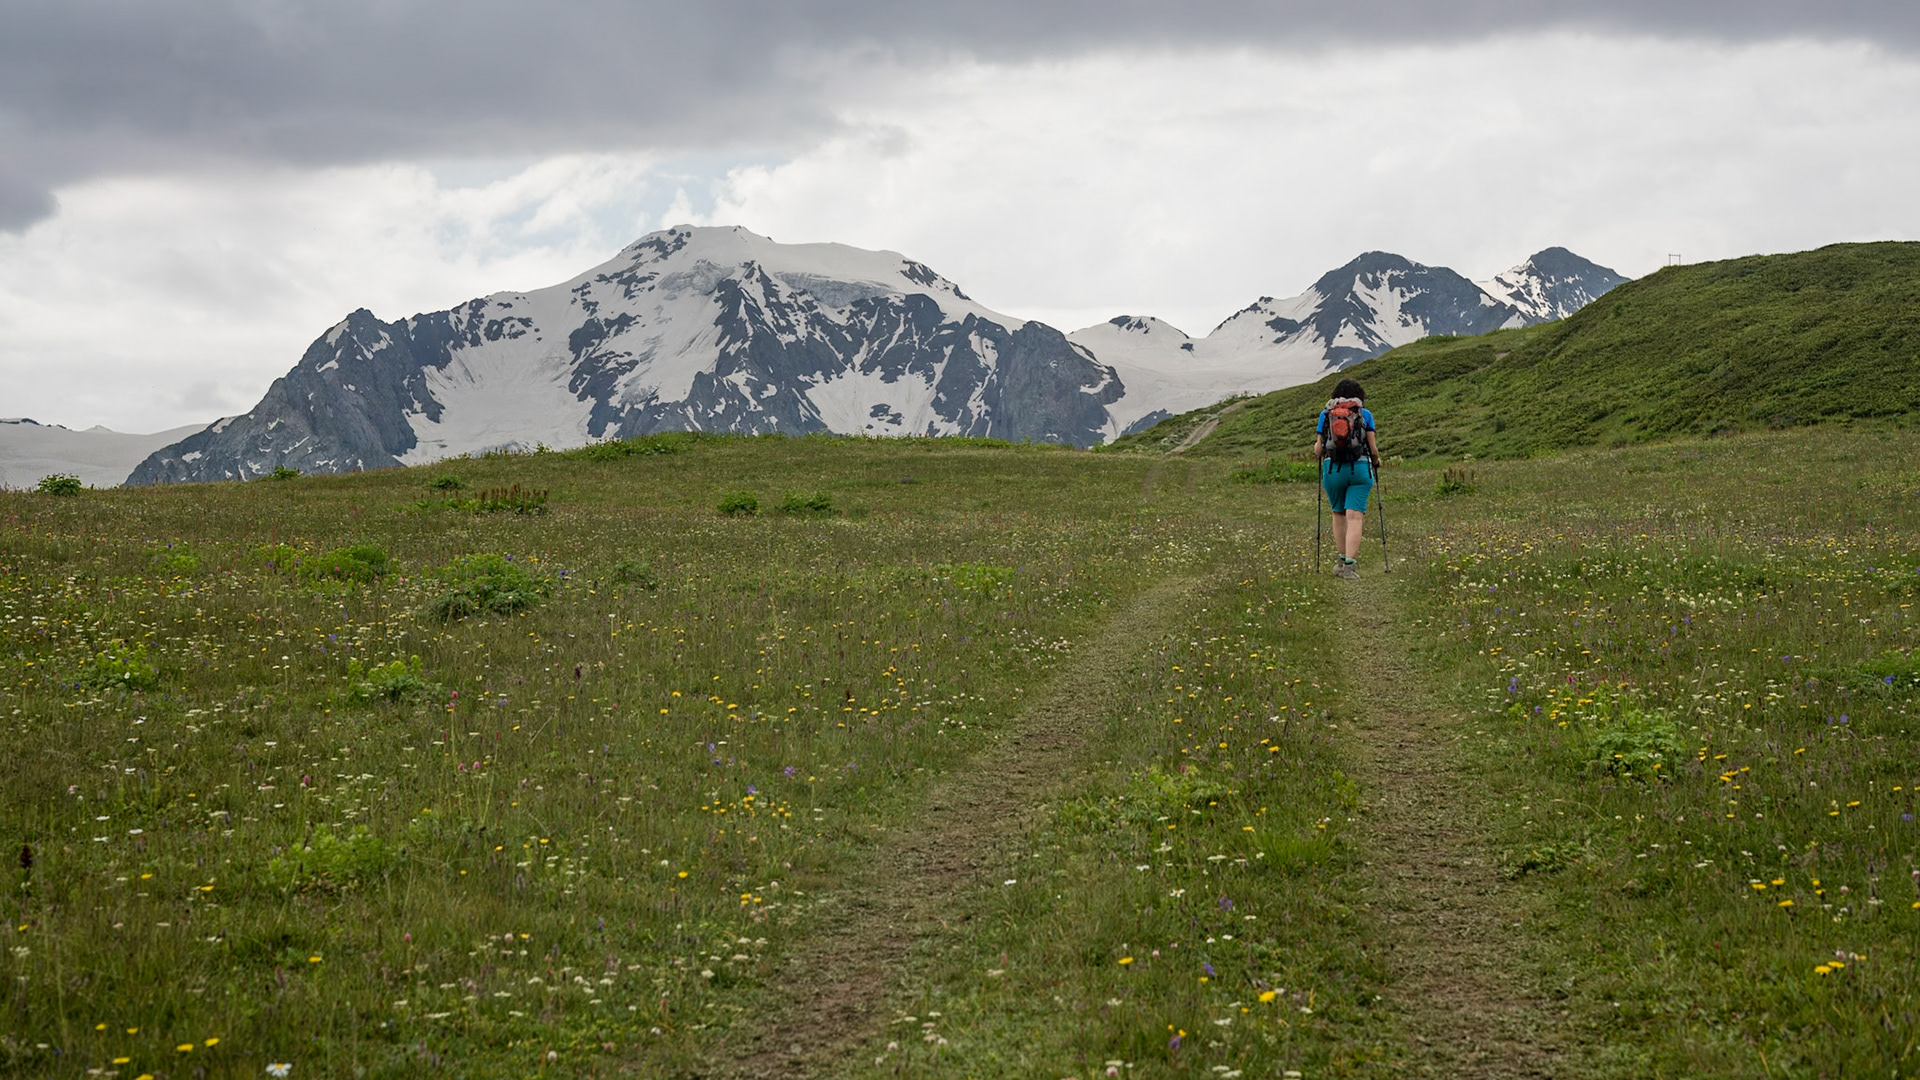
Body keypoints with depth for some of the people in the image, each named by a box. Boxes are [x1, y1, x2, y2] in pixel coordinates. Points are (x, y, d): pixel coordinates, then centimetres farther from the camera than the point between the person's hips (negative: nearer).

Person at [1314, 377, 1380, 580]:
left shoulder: (1325, 414, 7)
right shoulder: (1365, 414, 4)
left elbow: (1318, 451, 5)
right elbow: (1373, 448, 3)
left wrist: (1316, 449, 29)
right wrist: (1376, 462, 25)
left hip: (1332, 469, 2)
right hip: (1360, 469, -1)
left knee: (1338, 514, 20)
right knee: (1354, 517, -5)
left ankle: (1341, 560, 20)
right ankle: (1349, 565, -15)